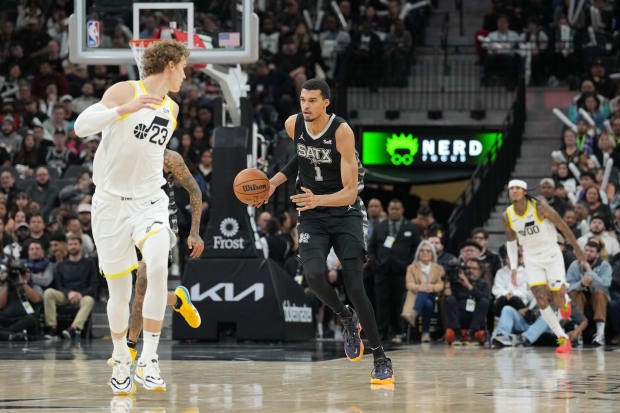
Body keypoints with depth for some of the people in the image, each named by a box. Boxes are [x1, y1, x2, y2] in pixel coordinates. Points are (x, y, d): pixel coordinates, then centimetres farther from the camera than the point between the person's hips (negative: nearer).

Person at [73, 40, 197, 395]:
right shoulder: (124, 91, -8)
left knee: (158, 266, -25)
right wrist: (124, 109, -36)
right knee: (120, 293, 3)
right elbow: (81, 126, -23)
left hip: (150, 202, 3)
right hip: (112, 202, -3)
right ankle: (121, 361, 30)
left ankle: (148, 362, -23)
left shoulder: (172, 108, 12)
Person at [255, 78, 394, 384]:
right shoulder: (292, 125, -5)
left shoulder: (342, 132, -20)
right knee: (314, 276, -23)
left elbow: (350, 192, -22)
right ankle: (347, 319, 9)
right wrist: (273, 183, 3)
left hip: (344, 213, -3)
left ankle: (380, 359, 0)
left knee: (354, 286, -13)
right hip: (311, 217, 3)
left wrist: (317, 200, -38)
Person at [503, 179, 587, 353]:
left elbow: (563, 226, -6)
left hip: (551, 254, -3)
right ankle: (563, 339, 1)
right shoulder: (507, 216, -6)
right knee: (542, 302, -10)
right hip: (531, 259, 3)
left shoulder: (539, 207, -17)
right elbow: (511, 241, 10)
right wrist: (513, 268, 3)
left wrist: (576, 248, 1)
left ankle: (565, 301, 34)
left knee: (558, 301, -6)